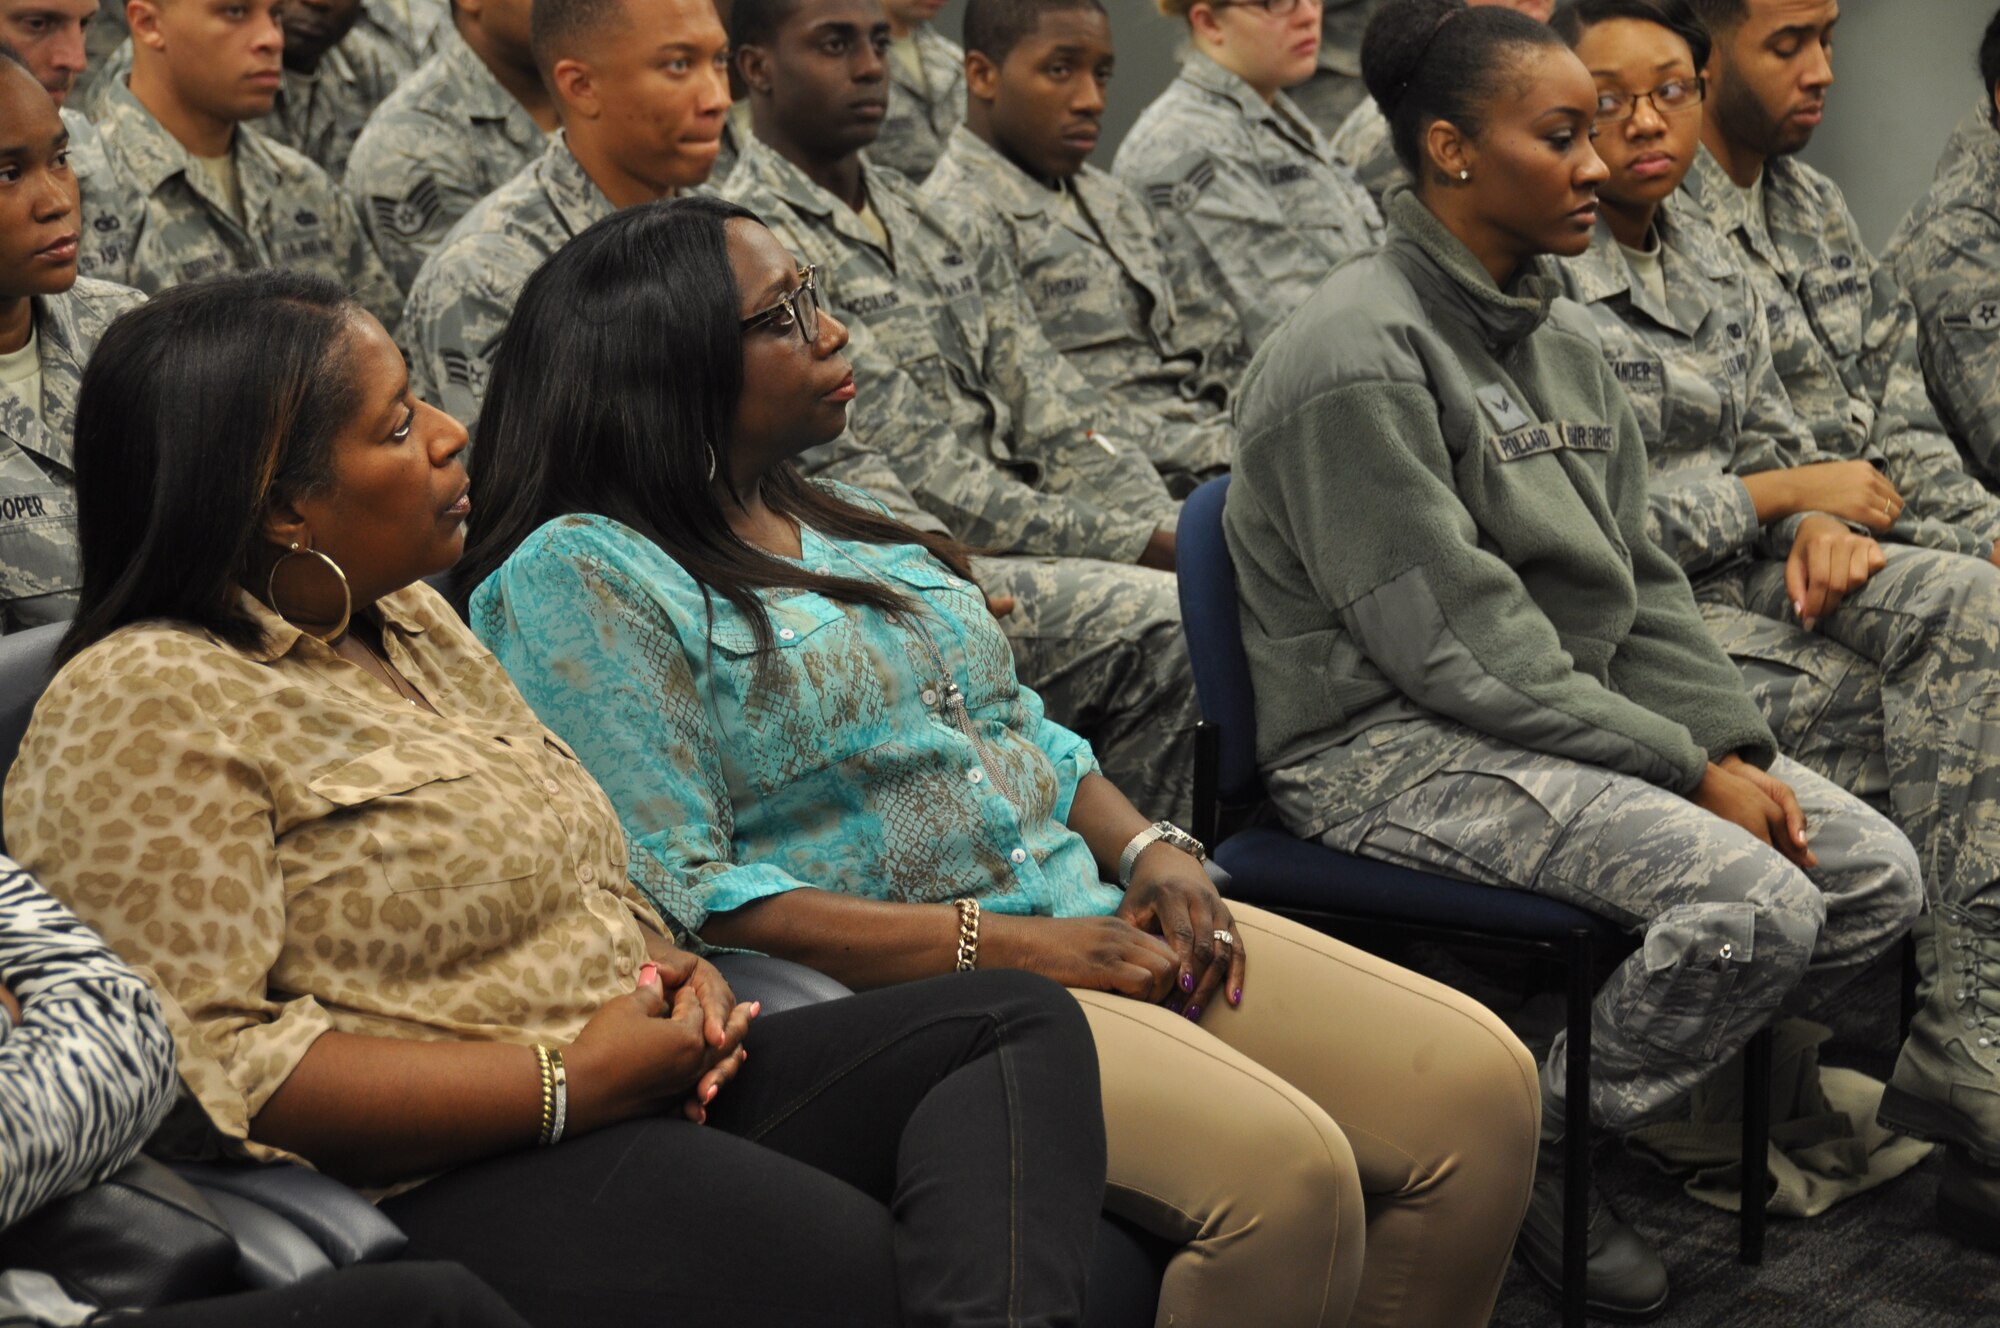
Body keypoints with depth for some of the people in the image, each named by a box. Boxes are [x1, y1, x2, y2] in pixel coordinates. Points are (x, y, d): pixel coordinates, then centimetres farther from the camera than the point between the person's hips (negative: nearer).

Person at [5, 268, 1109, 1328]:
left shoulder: (409, 620, 18)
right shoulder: (144, 708, -11)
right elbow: (199, 1063, -20)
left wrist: (666, 966, 2)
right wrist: (572, 1082, -18)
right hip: (435, 1183, -10)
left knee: (1018, 1020, -9)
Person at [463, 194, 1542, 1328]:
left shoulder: (851, 518, 19)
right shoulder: (575, 578, -7)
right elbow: (678, 897, -17)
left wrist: (1146, 849, 2)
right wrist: (998, 942, -18)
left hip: (1090, 925, 8)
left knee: (1482, 1084, -8)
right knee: (1282, 1169, -29)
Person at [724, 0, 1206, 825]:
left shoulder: (934, 228, 19)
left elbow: (1055, 416, 12)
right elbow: (913, 474, -15)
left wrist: (1172, 535, -6)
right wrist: (1132, 547, -16)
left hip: (1018, 542, 8)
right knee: (1162, 625, -26)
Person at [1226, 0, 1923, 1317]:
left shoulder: (1559, 332, 11)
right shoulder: (1359, 356, -17)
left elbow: (1640, 578, 13)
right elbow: (1457, 646, -20)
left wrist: (1738, 747, -2)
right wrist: (1687, 769, -18)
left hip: (1574, 715, 9)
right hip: (1394, 743, -9)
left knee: (1876, 876, -2)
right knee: (1751, 903, -25)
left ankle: (1582, 1080, 7)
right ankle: (1532, 1148, -4)